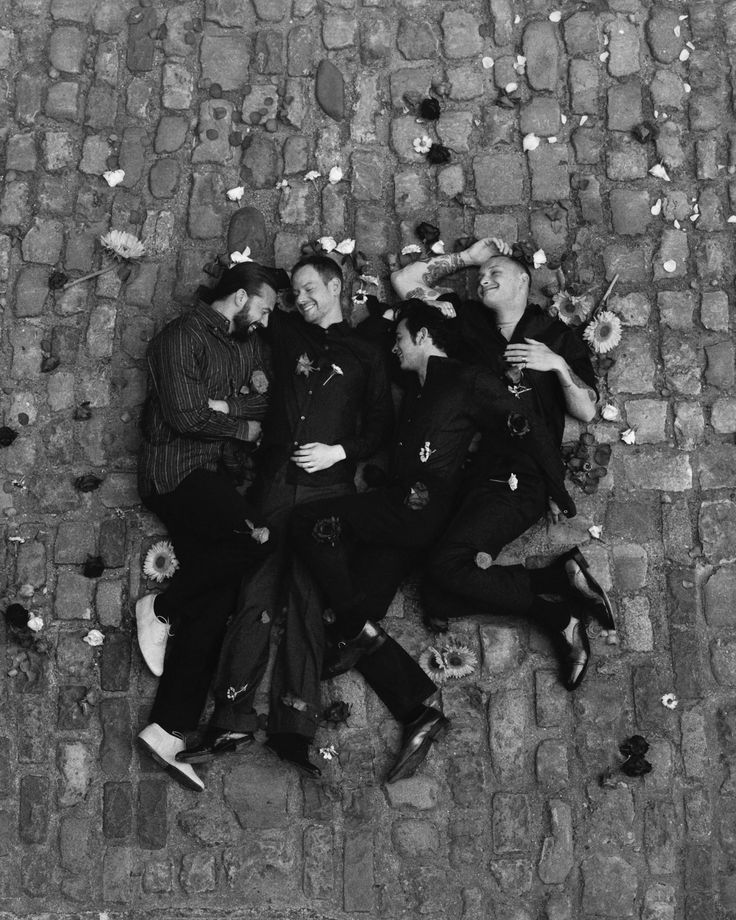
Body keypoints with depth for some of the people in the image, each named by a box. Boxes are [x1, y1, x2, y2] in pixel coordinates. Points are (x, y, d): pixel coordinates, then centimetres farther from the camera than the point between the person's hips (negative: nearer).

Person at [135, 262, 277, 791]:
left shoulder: (248, 345, 19)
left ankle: (167, 730, 1)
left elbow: (269, 405, 6)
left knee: (216, 602, -2)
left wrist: (222, 403, -11)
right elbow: (186, 415, -15)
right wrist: (244, 427, -3)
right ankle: (162, 610, -5)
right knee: (263, 536, -24)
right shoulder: (183, 337, -5)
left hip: (214, 473, 7)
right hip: (175, 469, -7)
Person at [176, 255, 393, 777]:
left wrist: (341, 451, -5)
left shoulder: (366, 355, 13)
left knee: (307, 598, -10)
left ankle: (293, 728, -8)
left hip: (328, 487, -2)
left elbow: (382, 425, 7)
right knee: (258, 594, -7)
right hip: (277, 483, 2)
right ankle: (232, 721, -7)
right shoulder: (287, 332, 20)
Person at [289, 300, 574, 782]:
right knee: (352, 623, -3)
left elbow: (529, 429, -2)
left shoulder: (468, 382, 3)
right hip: (396, 515, 8)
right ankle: (421, 715, -6)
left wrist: (560, 493, -4)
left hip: (421, 506, -8)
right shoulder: (417, 389, 26)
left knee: (310, 521, -20)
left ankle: (360, 630, -12)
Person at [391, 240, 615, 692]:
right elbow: (404, 282, 17)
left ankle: (561, 578, -10)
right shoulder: (470, 321, 18)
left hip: (519, 480, -4)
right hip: (470, 477, 5)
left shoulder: (557, 336, 11)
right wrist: (466, 257, 16)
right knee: (439, 604, -15)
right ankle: (560, 614, -8)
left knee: (447, 565, -28)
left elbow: (586, 412, 7)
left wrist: (559, 365, -8)